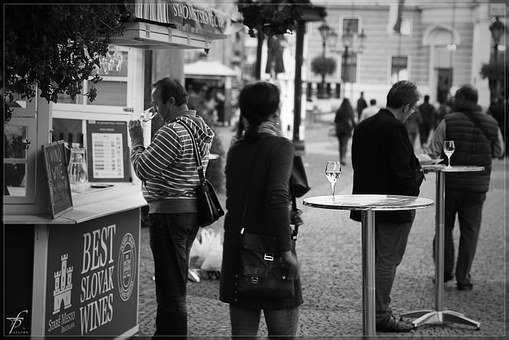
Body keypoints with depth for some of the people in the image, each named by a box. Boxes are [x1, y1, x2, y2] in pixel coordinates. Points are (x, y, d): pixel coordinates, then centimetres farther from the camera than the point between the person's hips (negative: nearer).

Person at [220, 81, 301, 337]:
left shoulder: (236, 150, 9)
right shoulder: (280, 147, -10)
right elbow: (277, 198, -21)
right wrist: (286, 248, -20)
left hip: (236, 246, 6)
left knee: (243, 329, 11)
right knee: (283, 329, 2)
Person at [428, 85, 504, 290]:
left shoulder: (448, 122, -9)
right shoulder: (491, 124, 1)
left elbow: (432, 152, -8)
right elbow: (499, 151, 14)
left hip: (450, 183, -2)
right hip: (478, 186, 2)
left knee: (444, 227, 15)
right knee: (470, 231, 8)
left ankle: (445, 270, 15)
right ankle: (463, 279, 8)